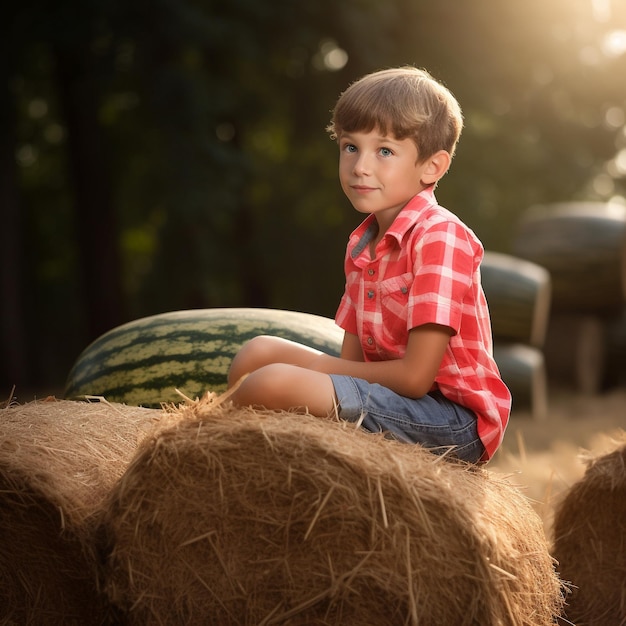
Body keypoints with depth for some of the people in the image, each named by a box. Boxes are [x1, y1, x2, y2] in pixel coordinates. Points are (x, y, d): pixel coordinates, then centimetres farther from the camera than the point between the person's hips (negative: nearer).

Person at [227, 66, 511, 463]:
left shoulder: (441, 236, -15)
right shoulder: (362, 244, 13)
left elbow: (415, 376, -19)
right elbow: (353, 361, 13)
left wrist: (316, 368, -9)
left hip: (455, 421, -9)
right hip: (393, 398, 9)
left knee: (272, 382, -26)